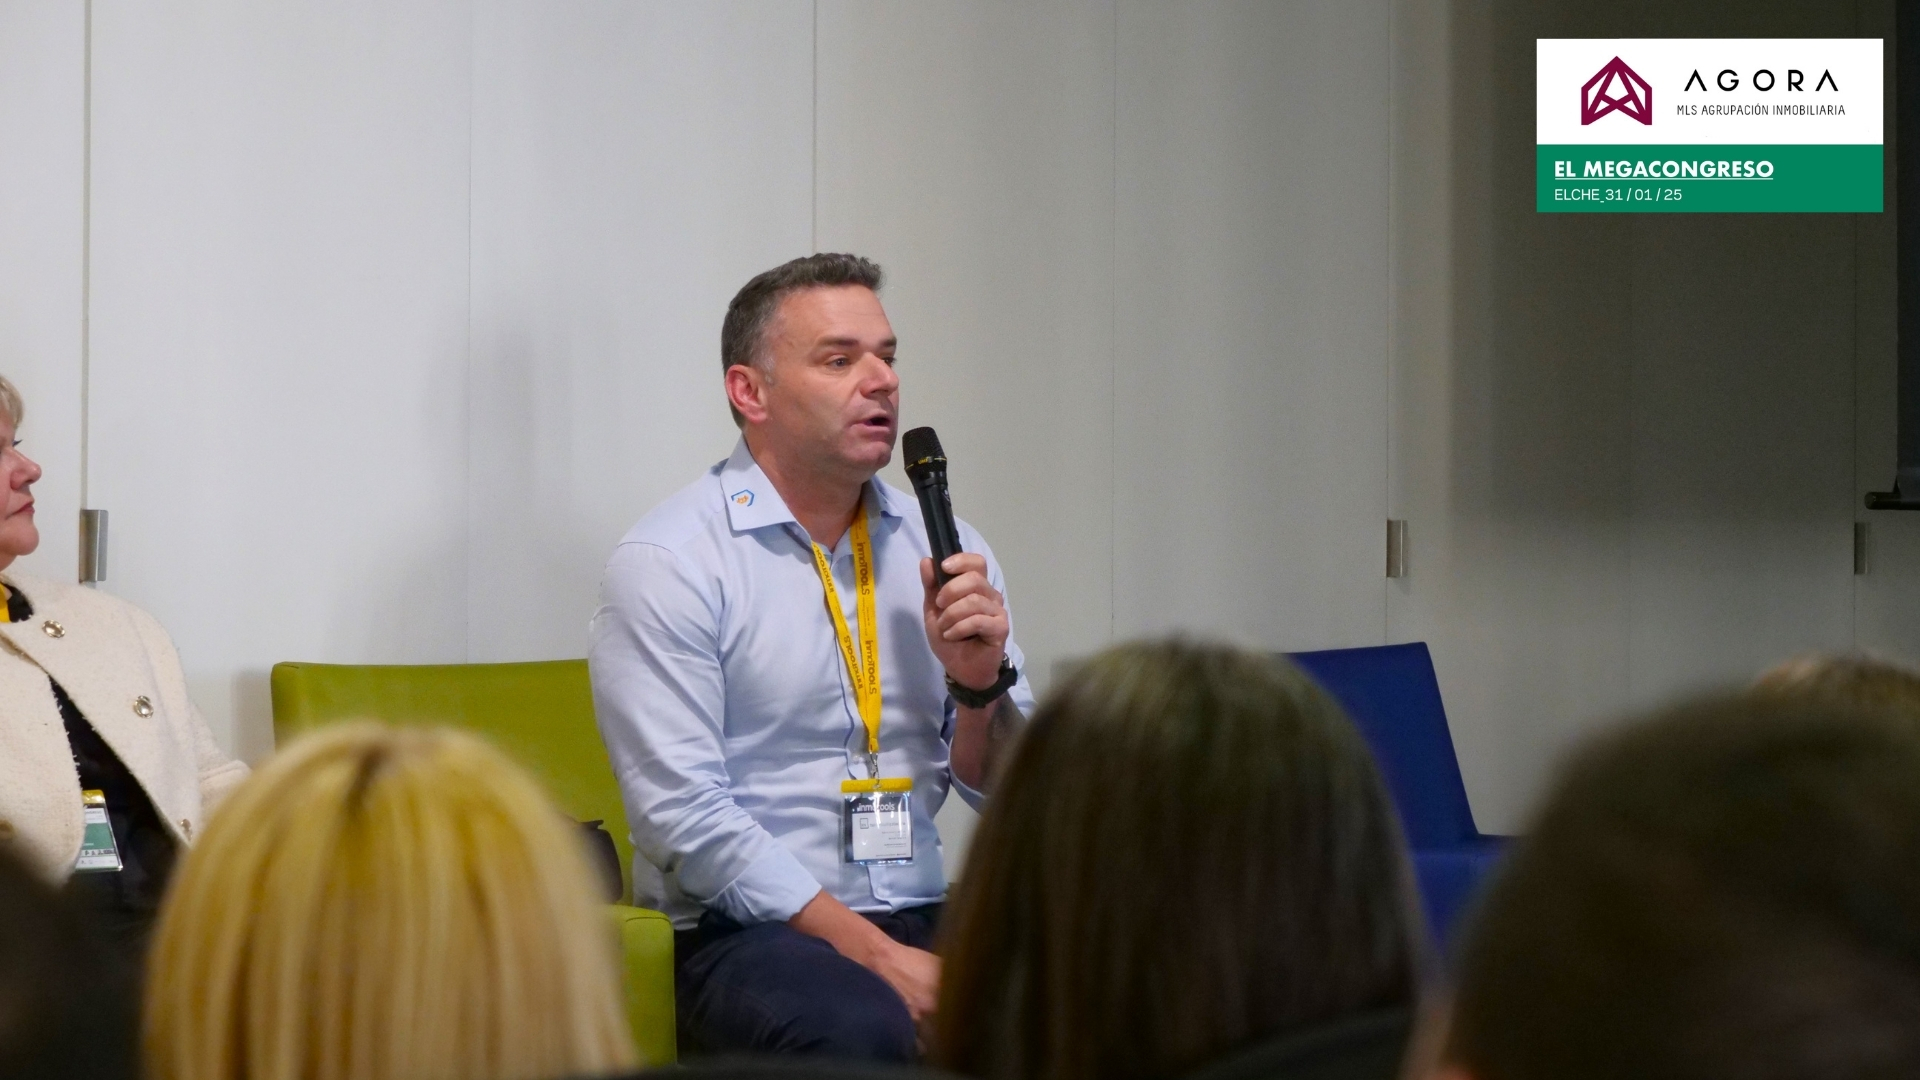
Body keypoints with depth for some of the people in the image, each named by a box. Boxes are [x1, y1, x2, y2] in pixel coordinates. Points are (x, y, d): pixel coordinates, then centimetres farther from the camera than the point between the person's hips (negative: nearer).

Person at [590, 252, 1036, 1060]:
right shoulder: (667, 562, -4)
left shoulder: (939, 547, 13)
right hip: (740, 933, -5)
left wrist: (981, 684, -6)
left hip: (921, 921, 5)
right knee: (861, 1031, -37)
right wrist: (875, 955, -19)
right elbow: (684, 818, -14)